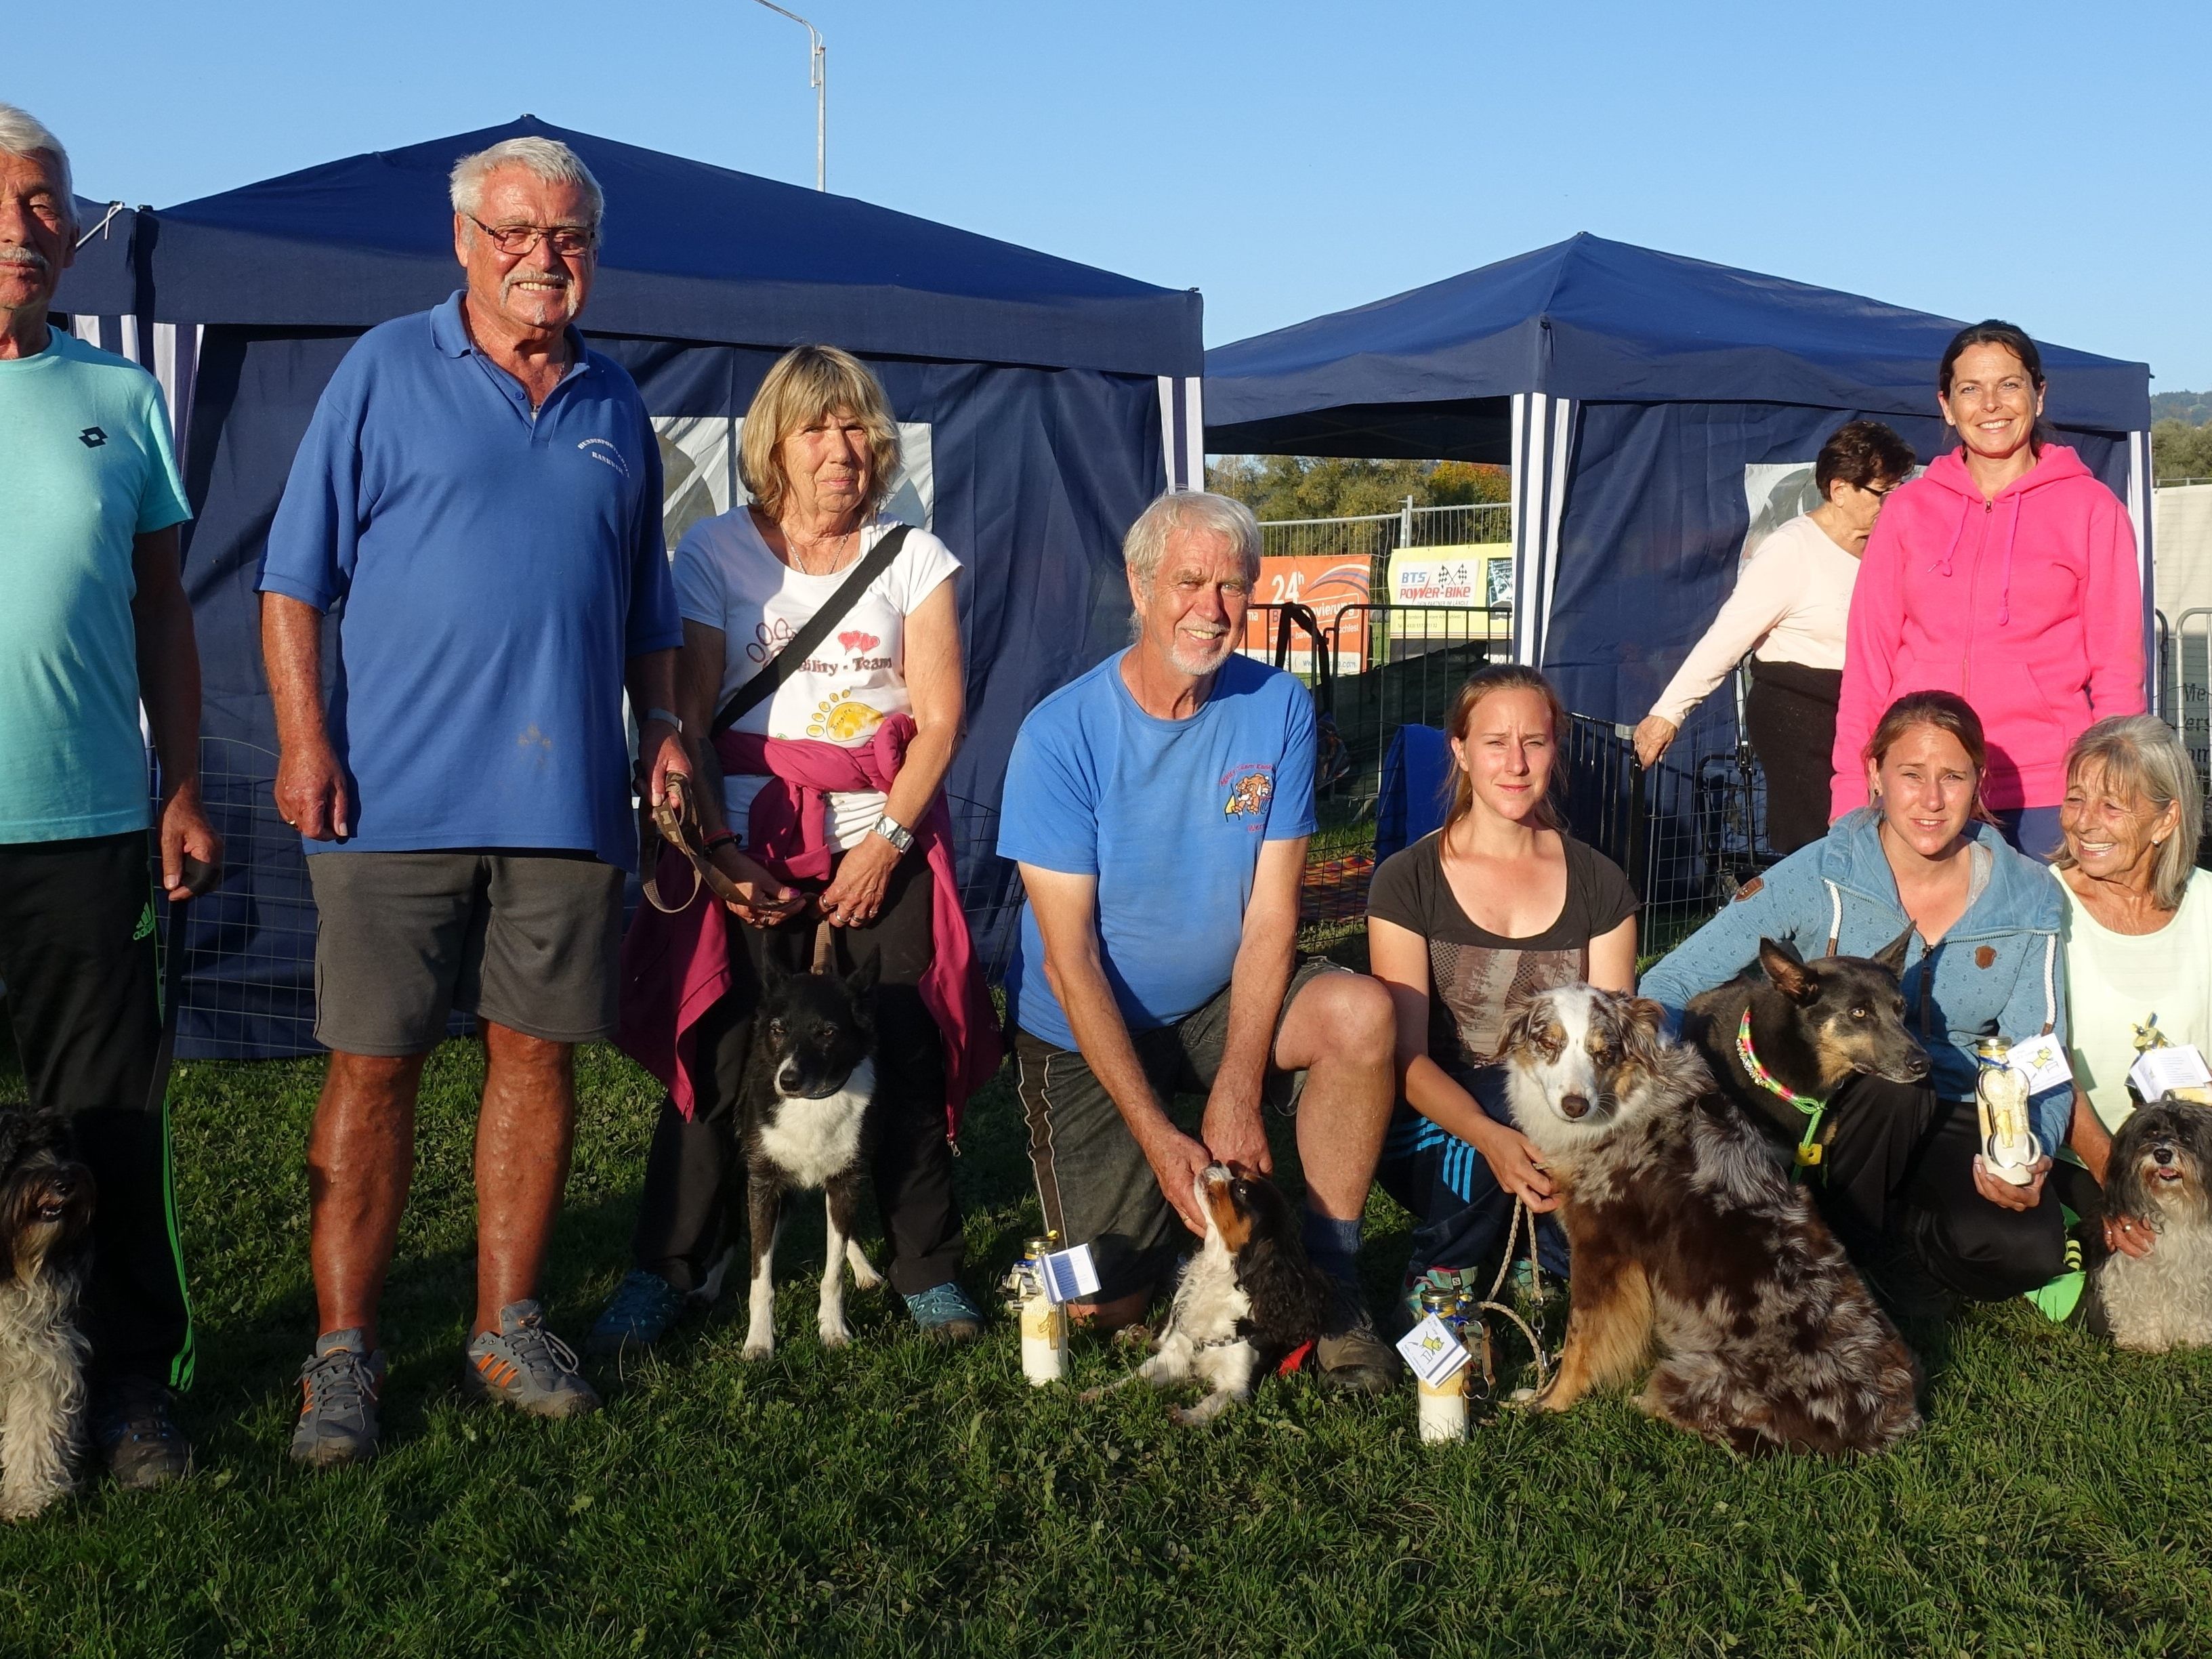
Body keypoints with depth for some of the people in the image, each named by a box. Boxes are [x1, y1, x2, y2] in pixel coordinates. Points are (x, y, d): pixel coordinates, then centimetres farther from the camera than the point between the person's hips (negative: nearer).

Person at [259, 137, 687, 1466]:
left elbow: (646, 606, 24)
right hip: (400, 792, -3)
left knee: (538, 1057, 7)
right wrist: (306, 741, -8)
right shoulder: (387, 372, 4)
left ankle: (509, 1328, 20)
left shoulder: (616, 407, 15)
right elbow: (297, 574, 1)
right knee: (374, 1067, 0)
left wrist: (662, 725, 11)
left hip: (569, 797, 4)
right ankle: (344, 1353, 10)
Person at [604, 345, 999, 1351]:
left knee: (907, 1060, -1)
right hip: (751, 843, -1)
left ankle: (927, 1269, 15)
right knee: (719, 1060, -5)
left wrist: (886, 840, -9)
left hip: (885, 841, 1)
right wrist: (720, 850, -9)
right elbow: (685, 719, 1)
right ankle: (666, 1271, 9)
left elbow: (939, 721, 2)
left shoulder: (916, 560, 7)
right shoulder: (716, 553, 4)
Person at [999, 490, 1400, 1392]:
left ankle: (1330, 1285, -11)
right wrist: (1158, 1136, -23)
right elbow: (1069, 957, -18)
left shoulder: (1278, 709, -9)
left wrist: (1236, 1093, -21)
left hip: (1226, 1003, 2)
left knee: (1362, 1013, -29)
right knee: (1103, 1307, -10)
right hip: (1086, 1034, -2)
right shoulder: (1062, 734, -18)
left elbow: (1271, 914, -11)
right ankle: (1170, 1209, 27)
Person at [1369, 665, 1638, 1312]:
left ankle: (1529, 1245, 6)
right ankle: (1442, 1268, -7)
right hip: (1435, 1126, -2)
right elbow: (1408, 1057, -11)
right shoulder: (1408, 881, -5)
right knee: (1514, 1106, -36)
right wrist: (1490, 1137, -31)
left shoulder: (1599, 884, 4)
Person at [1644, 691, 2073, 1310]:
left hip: (1956, 1124, 2)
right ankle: (1849, 1260, -10)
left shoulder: (2030, 899, -4)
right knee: (1889, 1067, -35)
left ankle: (1891, 1237, 4)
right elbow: (1668, 988, -13)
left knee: (2028, 1248, -28)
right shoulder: (1820, 877, -12)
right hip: (1834, 1115, -1)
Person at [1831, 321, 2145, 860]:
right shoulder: (1907, 510, 9)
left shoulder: (2091, 509, 4)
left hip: (2047, 796, -1)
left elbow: (2118, 669, 4)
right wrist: (1851, 804, 0)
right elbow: (1867, 662, 7)